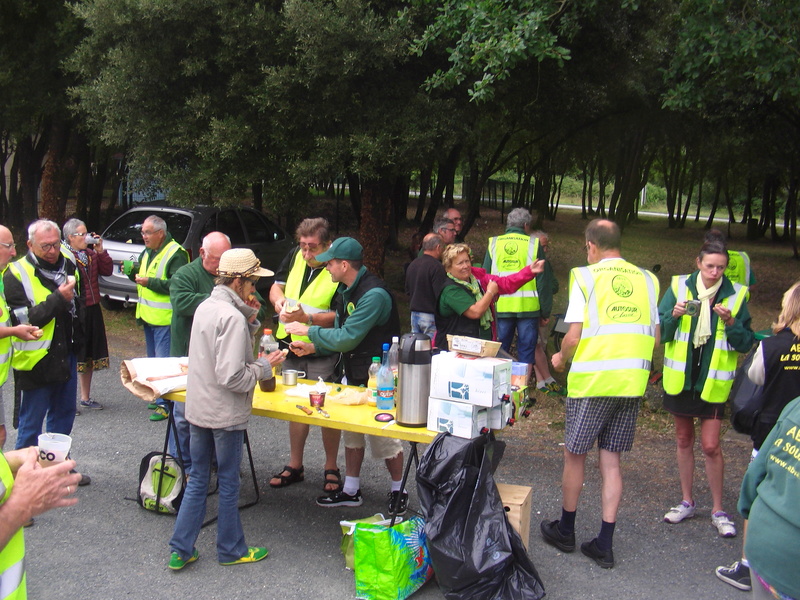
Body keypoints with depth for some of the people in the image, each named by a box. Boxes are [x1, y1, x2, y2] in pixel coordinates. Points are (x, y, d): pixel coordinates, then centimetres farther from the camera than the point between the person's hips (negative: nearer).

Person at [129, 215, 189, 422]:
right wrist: (133, 273, 4)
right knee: (153, 360, 17)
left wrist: (149, 282, -25)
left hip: (165, 319, -10)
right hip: (148, 316, 10)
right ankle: (158, 396, 28)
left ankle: (165, 404, -3)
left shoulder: (176, 254, -16)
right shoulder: (147, 252, 15)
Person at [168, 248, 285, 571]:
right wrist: (265, 366, -13)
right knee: (228, 483, 8)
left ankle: (180, 550, 21)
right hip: (225, 414, -8)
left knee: (197, 479, 16)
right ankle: (231, 550, 24)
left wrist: (250, 321, 4)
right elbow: (232, 377, -27)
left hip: (197, 408, 8)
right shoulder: (232, 317, -22)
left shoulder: (205, 307, 6)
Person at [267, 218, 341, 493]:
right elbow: (276, 285, 14)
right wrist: (279, 299, -8)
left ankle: (331, 468, 19)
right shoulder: (295, 256, 2)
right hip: (290, 347, 6)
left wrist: (306, 318, -27)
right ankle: (295, 466, 29)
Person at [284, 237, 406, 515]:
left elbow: (347, 338, -25)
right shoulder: (346, 290, 7)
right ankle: (351, 490, 28)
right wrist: (314, 347, -1)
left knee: (383, 436, 1)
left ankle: (398, 490, 20)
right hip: (353, 373, 9)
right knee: (351, 430, 15)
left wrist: (309, 331, -15)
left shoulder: (374, 294, -24)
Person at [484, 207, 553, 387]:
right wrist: (545, 311, 5)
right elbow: (543, 281, 0)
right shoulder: (534, 245, -1)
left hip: (500, 306, 2)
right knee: (526, 351, 7)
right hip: (528, 306, -2)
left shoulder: (493, 244, 6)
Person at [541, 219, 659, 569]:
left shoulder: (585, 277, -6)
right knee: (611, 461, 11)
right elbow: (654, 338, 9)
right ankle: (604, 544, 13)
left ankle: (565, 530, 26)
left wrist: (561, 359, 9)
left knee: (575, 455, 11)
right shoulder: (647, 279, 8)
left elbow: (574, 336, -10)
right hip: (632, 382, 4)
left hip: (592, 381, -4)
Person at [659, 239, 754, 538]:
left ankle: (718, 510, 15)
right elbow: (660, 333, -2)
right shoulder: (679, 286, -4)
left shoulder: (736, 295, -5)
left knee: (711, 446, -3)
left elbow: (745, 344, -3)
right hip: (680, 377, 2)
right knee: (684, 440, 14)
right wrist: (674, 316, -21)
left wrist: (731, 323, -21)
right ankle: (687, 502, 30)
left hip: (714, 382, -2)